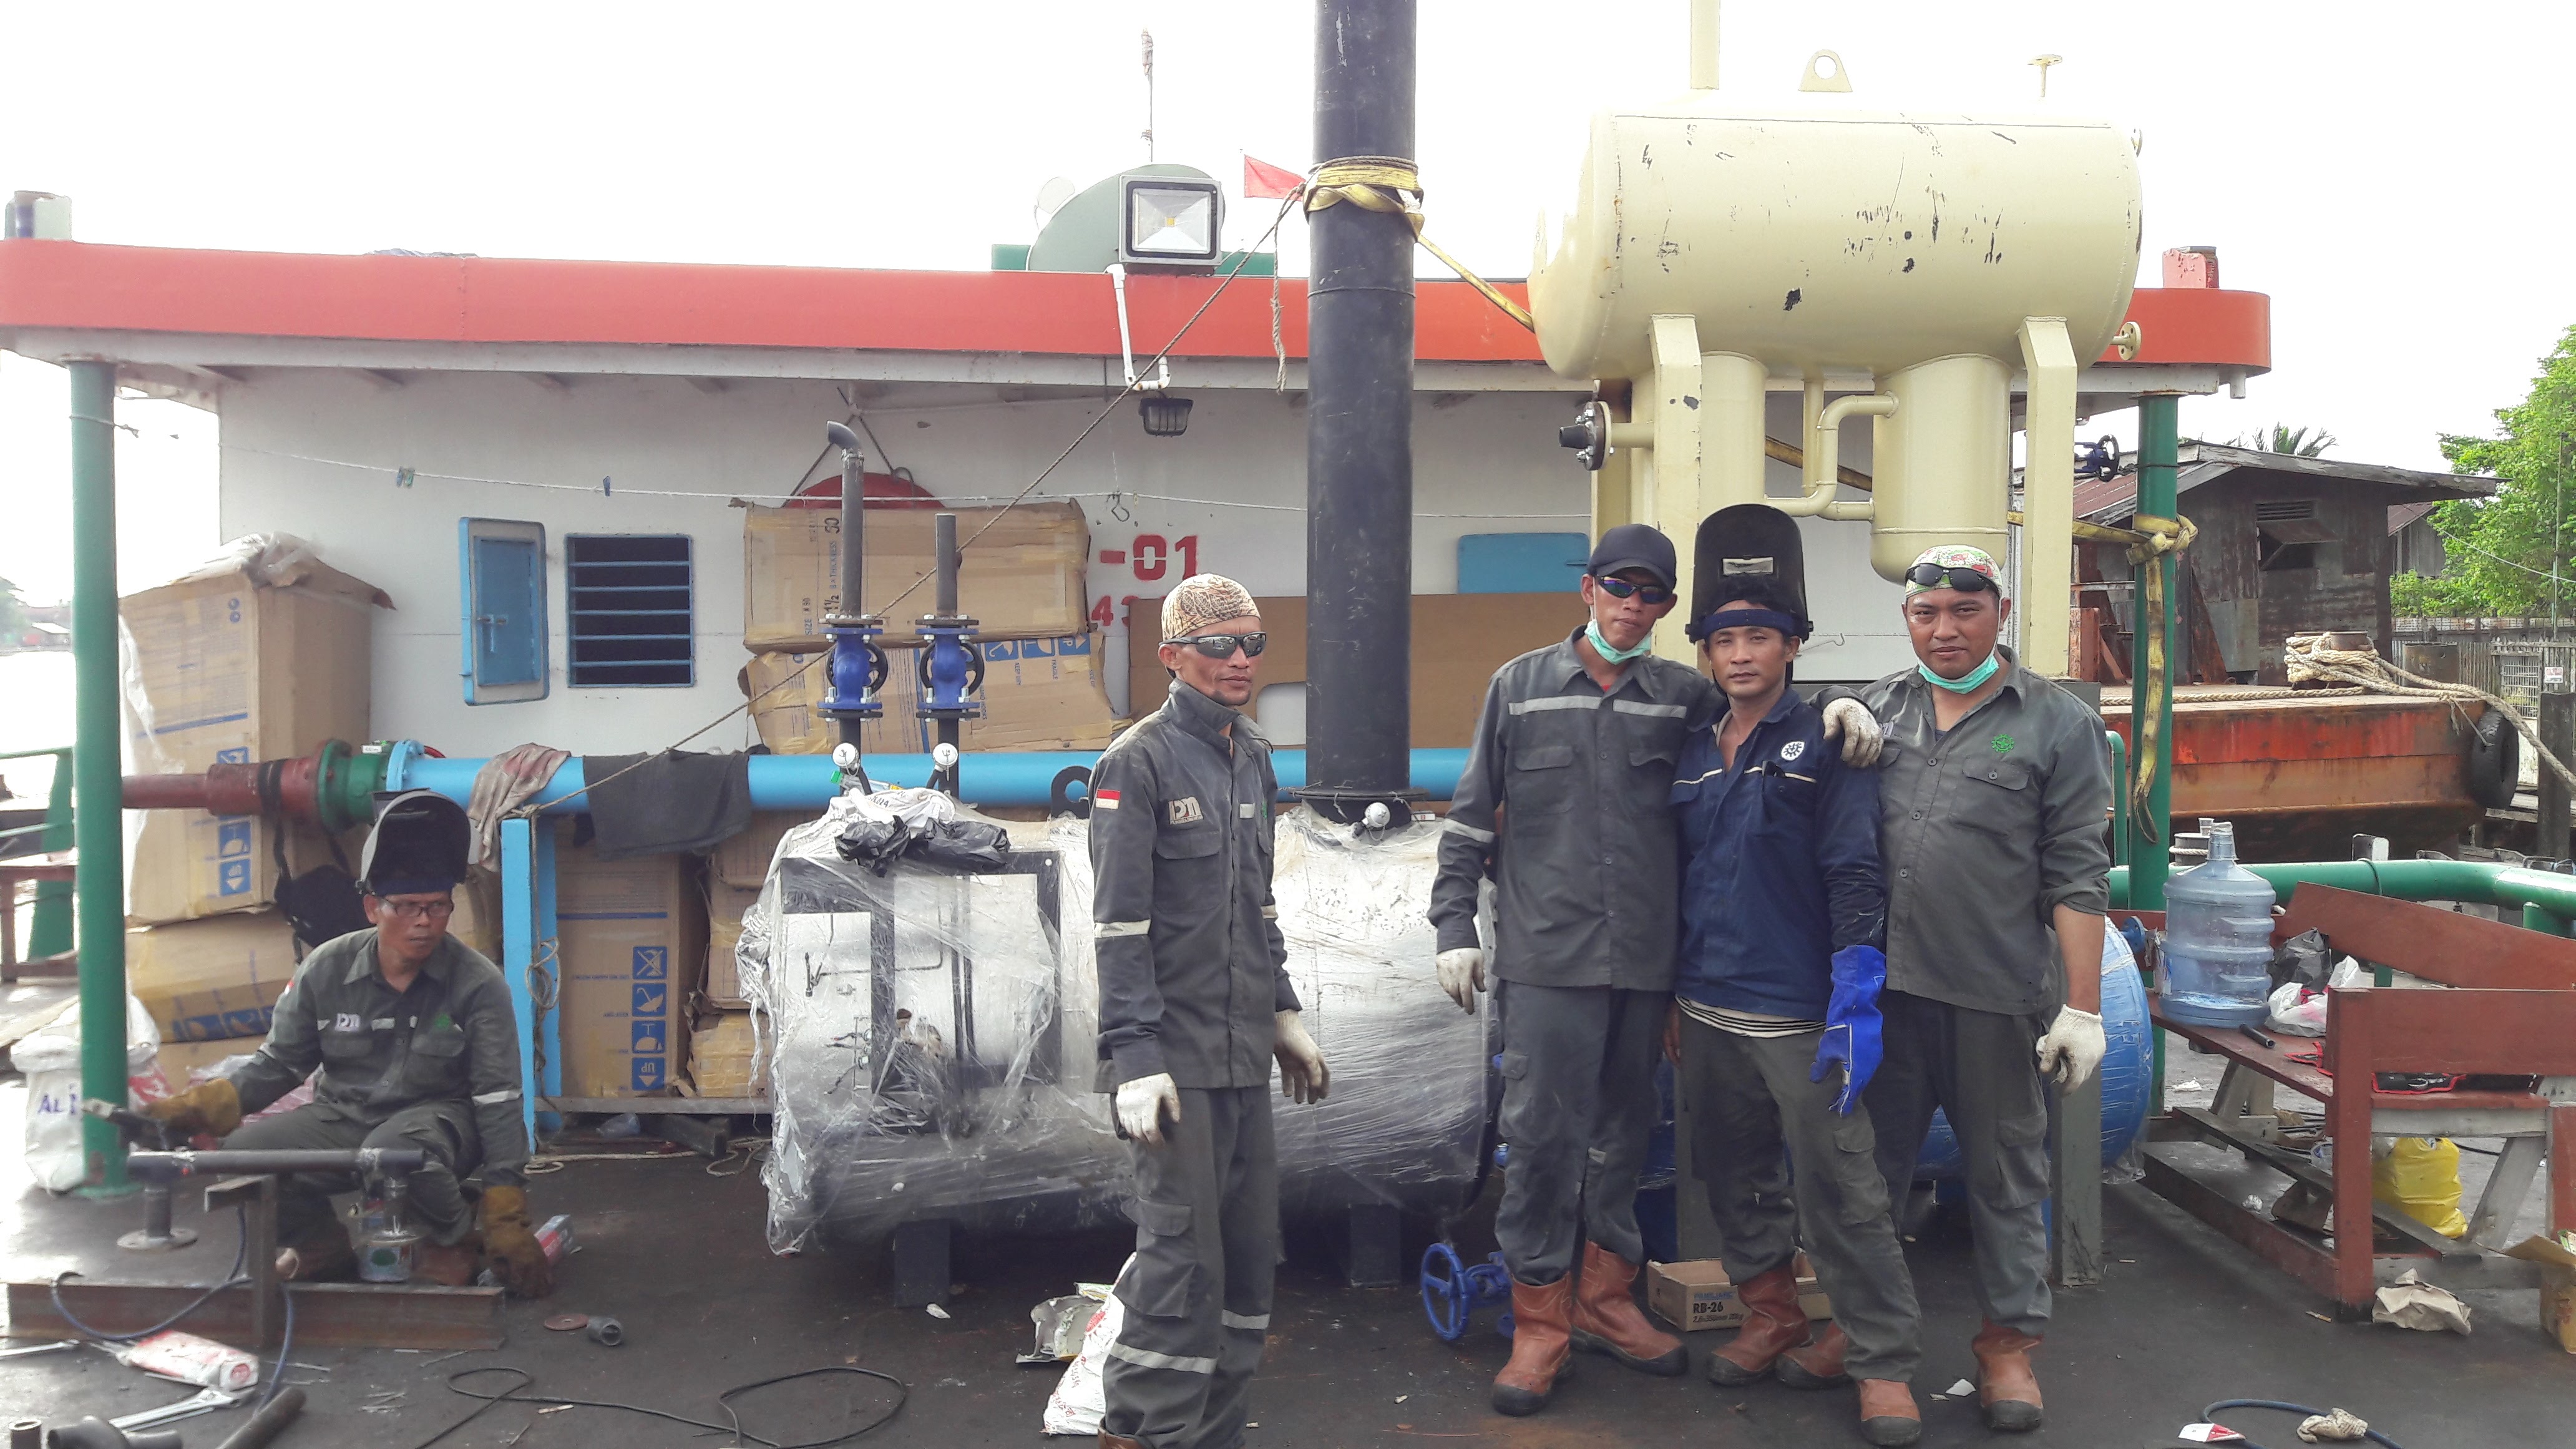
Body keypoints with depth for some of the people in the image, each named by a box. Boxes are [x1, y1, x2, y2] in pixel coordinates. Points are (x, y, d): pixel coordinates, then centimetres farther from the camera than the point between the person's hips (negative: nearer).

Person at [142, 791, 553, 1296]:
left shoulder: (478, 985, -14)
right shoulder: (326, 970, -6)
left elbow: (498, 1101, -14)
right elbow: (277, 1064, 6)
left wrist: (507, 1222, -19)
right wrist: (193, 1108, -11)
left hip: (437, 1117, -4)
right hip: (343, 1117, 4)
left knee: (393, 1150, -38)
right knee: (243, 1153, -21)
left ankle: (454, 1239, -5)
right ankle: (324, 1242, 8)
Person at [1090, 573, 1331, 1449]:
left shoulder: (1253, 758, 13)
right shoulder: (1139, 762, -10)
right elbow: (1119, 926, -14)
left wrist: (1283, 1015, 20)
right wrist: (1135, 1057, -18)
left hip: (1244, 1051, 7)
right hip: (1175, 1057, -7)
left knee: (1250, 1251, 11)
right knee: (1184, 1255, -5)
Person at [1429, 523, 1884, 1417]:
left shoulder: (1685, 697, 7)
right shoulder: (1521, 686, 4)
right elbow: (1471, 816, 6)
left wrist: (1835, 711, -6)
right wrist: (1455, 925, 1)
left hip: (1644, 959, 3)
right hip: (1546, 957, -3)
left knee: (1623, 1132, 12)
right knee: (1542, 1134, -3)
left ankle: (1606, 1300, 28)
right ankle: (1541, 1324, 9)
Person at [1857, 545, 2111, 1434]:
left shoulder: (2057, 724, -1)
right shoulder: (1877, 709, 8)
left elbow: (2077, 877, -4)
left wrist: (2082, 1005, -8)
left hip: (1996, 998, -3)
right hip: (1884, 987, 3)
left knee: (2006, 1175, 10)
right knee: (1871, 1163, 14)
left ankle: (2010, 1338, 25)